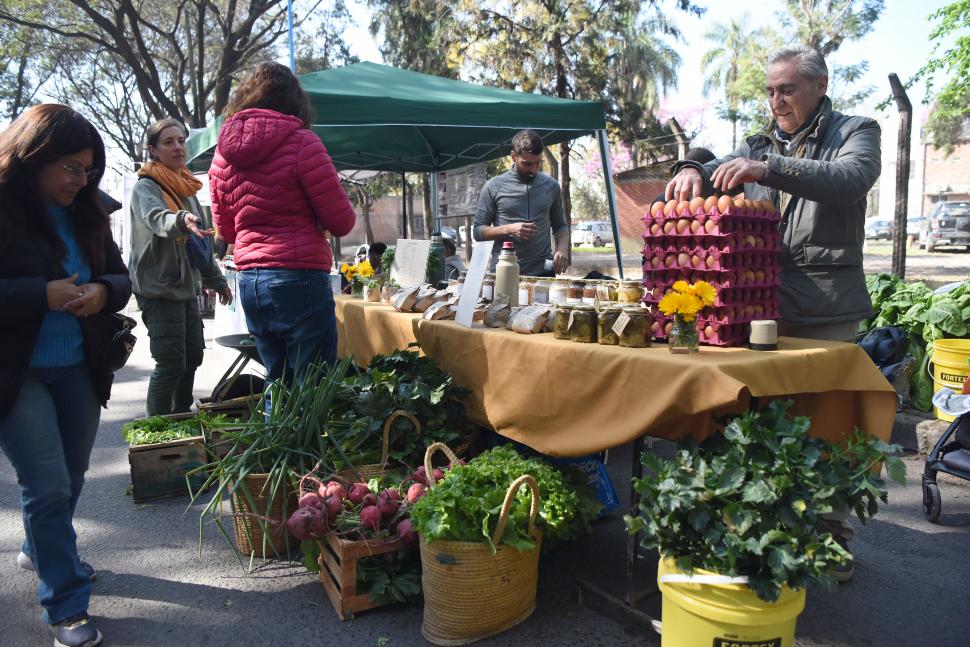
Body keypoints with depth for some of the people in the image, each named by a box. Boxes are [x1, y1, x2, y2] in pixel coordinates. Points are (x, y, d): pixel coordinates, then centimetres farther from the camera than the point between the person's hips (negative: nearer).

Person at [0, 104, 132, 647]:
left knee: (71, 476, 18)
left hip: (77, 369, 6)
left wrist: (103, 292, -13)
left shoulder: (85, 214, 4)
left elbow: (121, 277, 9)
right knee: (48, 485, -5)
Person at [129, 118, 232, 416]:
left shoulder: (185, 187, 16)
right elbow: (157, 219, -33)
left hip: (187, 287, 9)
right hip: (158, 289, -9)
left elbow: (201, 240, 23)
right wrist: (181, 220, -54)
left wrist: (217, 280, 24)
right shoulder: (146, 187, -9)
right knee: (171, 364, -10)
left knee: (193, 357, 13)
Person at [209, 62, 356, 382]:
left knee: (279, 384, 15)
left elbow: (227, 231, 18)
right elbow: (342, 221, -8)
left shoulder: (223, 152, 10)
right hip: (299, 280, -6)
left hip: (249, 283, 7)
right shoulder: (300, 142, -7)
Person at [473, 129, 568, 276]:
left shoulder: (551, 186, 6)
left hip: (542, 271, 2)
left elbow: (560, 225, 15)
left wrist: (562, 247, -6)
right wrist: (508, 229, -16)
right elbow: (478, 231, 0)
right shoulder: (493, 186, -1)